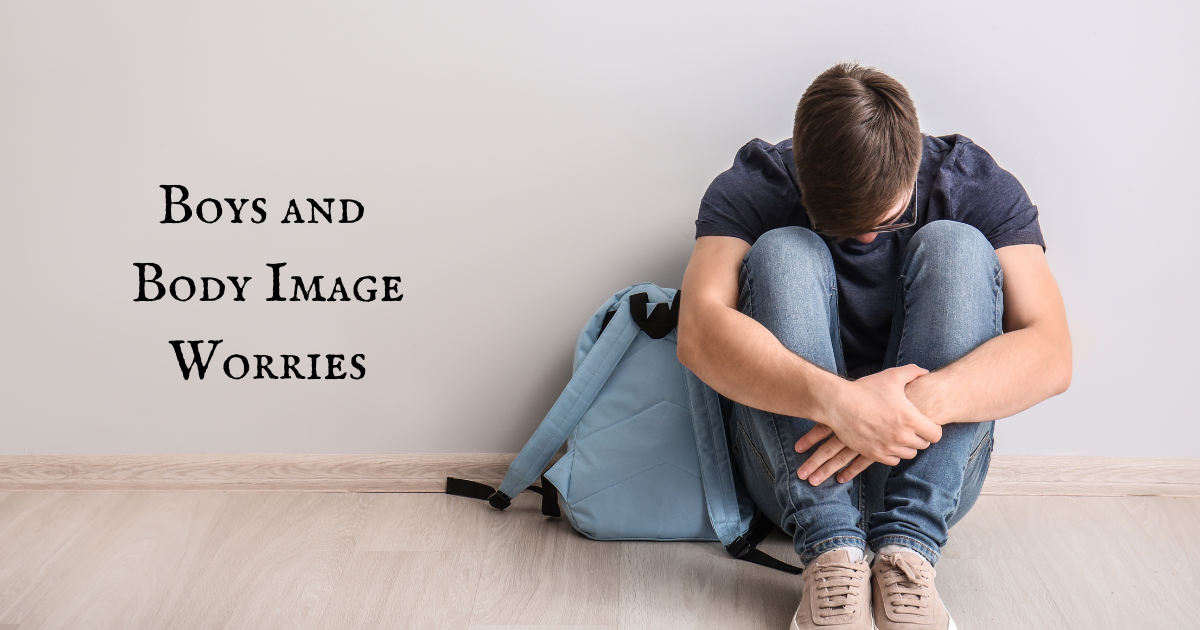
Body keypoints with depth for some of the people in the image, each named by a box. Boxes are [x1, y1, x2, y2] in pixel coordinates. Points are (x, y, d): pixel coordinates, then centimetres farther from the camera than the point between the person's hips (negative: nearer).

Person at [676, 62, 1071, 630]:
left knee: (955, 247, -20)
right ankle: (833, 552, -34)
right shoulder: (751, 189, -8)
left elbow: (1050, 354, -18)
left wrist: (918, 403, -36)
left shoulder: (977, 188, -6)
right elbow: (699, 333, -26)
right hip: (793, 466, 0)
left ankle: (907, 547, -31)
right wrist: (837, 401, -42)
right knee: (781, 254, -22)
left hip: (930, 467, 1)